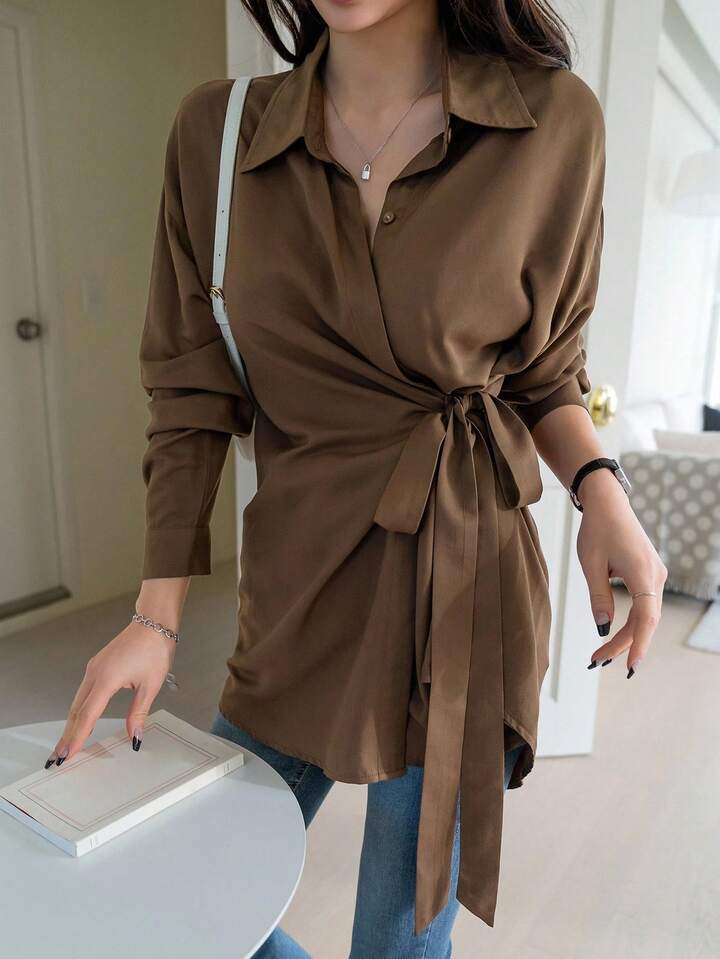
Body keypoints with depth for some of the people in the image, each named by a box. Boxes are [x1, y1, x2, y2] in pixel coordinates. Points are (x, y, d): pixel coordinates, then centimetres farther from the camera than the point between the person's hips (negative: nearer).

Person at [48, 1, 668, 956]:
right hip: (298, 599, 3)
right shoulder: (215, 130, 0)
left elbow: (544, 374, 7)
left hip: (467, 590, -1)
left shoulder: (555, 122, -3)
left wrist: (601, 492, -13)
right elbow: (192, 399, 0)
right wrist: (158, 616, -3)